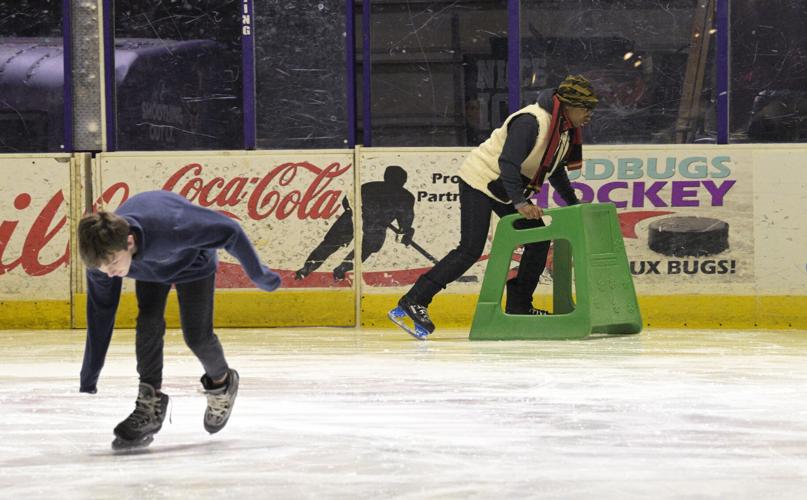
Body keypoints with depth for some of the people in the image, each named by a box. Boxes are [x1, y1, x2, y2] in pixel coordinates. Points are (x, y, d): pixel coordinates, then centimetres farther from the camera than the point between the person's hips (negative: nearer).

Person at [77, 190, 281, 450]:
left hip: (192, 261, -3)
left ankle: (222, 383, 23)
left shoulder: (171, 228, -48)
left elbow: (229, 231, -33)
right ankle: (149, 404, -9)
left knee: (196, 335, -7)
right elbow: (100, 314, -19)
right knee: (148, 324, -19)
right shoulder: (102, 254, -32)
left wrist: (258, 273, -20)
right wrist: (88, 380, -14)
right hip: (149, 269, 3)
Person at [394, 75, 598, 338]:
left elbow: (555, 169, 20)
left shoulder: (564, 129, 5)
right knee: (470, 250, -16)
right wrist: (520, 203, -37)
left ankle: (518, 306, 10)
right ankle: (414, 301, -15)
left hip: (506, 189, 10)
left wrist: (574, 204, 18)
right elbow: (508, 162, -32)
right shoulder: (531, 121, -26)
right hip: (480, 181, -10)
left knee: (539, 239, 3)